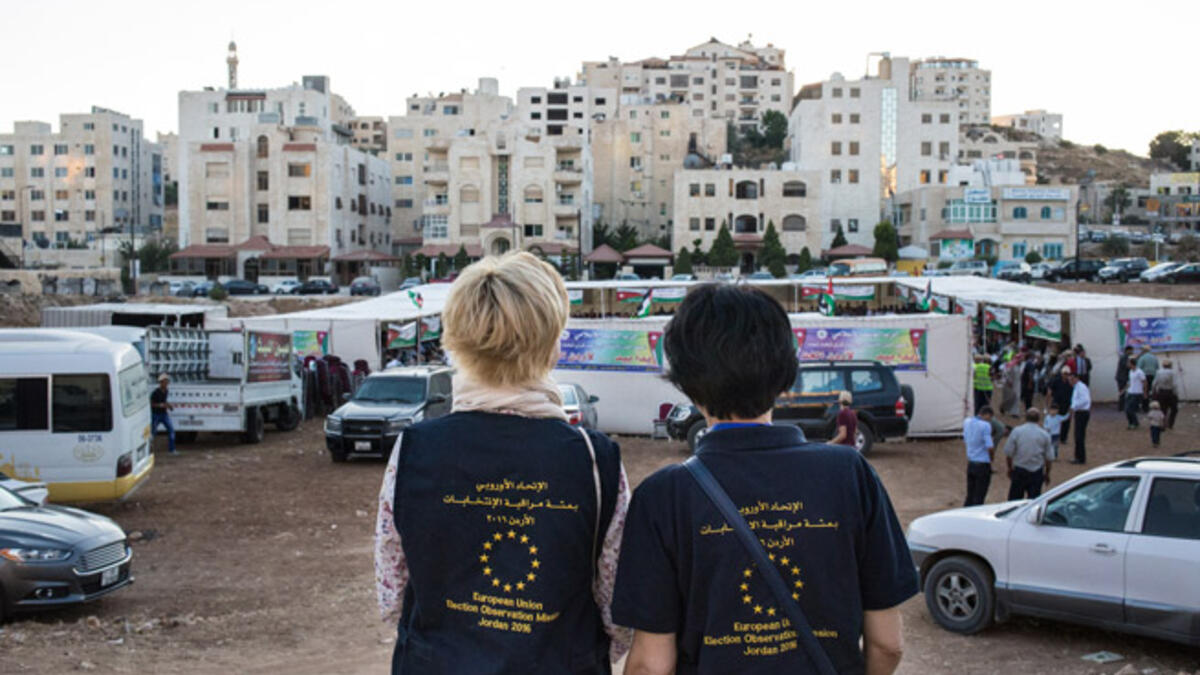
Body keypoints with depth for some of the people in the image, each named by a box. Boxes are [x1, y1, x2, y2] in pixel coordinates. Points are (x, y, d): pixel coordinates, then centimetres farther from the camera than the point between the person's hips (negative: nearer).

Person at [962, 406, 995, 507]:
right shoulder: (985, 425, -17)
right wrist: (992, 456, 0)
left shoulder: (967, 422, 4)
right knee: (978, 500, 2)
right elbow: (990, 447, -20)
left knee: (969, 496, 15)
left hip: (970, 463, 6)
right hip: (983, 464, -6)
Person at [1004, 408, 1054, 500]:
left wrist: (1010, 468, 10)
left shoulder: (1016, 431, -6)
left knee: (1014, 499, 8)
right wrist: (1047, 473, 15)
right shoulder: (1045, 435, -2)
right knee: (1033, 500, 5)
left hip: (1019, 470, -1)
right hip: (1037, 471, 1)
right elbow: (1048, 457, 2)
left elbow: (1008, 453, -4)